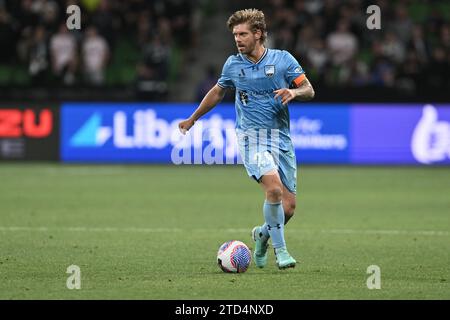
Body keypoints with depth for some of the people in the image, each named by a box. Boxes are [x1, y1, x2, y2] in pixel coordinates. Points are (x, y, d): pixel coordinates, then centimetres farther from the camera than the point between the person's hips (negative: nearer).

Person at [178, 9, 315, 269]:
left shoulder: (283, 59, 1)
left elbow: (309, 90, 4)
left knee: (288, 208, -2)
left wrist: (294, 92, -19)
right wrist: (192, 119, 31)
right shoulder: (233, 64, 5)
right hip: (251, 137, -1)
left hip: (282, 140, 1)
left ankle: (263, 233, 31)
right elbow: (218, 92, 23)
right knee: (274, 188, -27)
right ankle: (280, 250, -13)